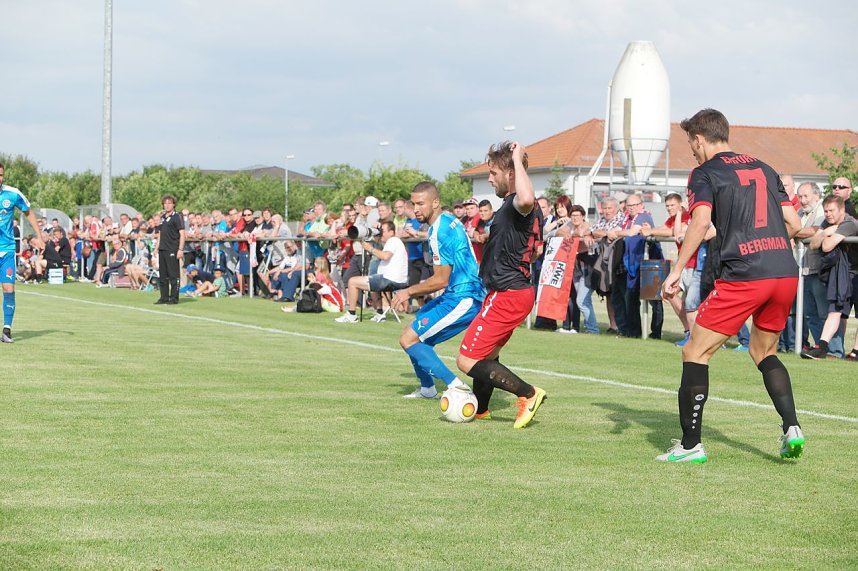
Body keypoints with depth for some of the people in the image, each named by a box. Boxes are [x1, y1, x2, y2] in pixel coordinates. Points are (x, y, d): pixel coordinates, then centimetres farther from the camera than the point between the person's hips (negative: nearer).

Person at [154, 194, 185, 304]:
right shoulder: (162, 217, 16)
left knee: (173, 275, -4)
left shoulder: (176, 217, -5)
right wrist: (157, 247, 16)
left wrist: (180, 249, -17)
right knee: (162, 275, 9)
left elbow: (182, 234, -10)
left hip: (172, 250, -8)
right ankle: (164, 297, 15)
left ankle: (174, 297, 0)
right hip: (162, 250, 8)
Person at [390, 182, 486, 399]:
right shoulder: (449, 220, 12)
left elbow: (441, 281, -17)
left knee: (408, 339, -10)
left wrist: (409, 291, -4)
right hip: (464, 294, 10)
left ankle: (456, 386, -14)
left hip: (462, 299, -10)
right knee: (415, 332, 21)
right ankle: (427, 389, 32)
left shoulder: (440, 232, -19)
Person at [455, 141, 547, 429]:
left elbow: (527, 199, -47)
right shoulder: (529, 209, 12)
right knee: (488, 353, 27)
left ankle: (528, 393, -7)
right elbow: (535, 249, 26)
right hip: (519, 289, 10)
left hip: (507, 295, -10)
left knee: (467, 360, -9)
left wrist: (518, 159, -35)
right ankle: (479, 408, 43)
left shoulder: (514, 205, -20)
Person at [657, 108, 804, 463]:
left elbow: (701, 221, -14)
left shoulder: (705, 173, 3)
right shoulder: (763, 169, 20)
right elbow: (794, 223, 18)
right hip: (786, 272, 6)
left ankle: (690, 445, 0)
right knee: (764, 351, 24)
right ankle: (791, 427, 7)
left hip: (742, 276, -6)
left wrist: (677, 270, -11)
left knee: (695, 354, 3)